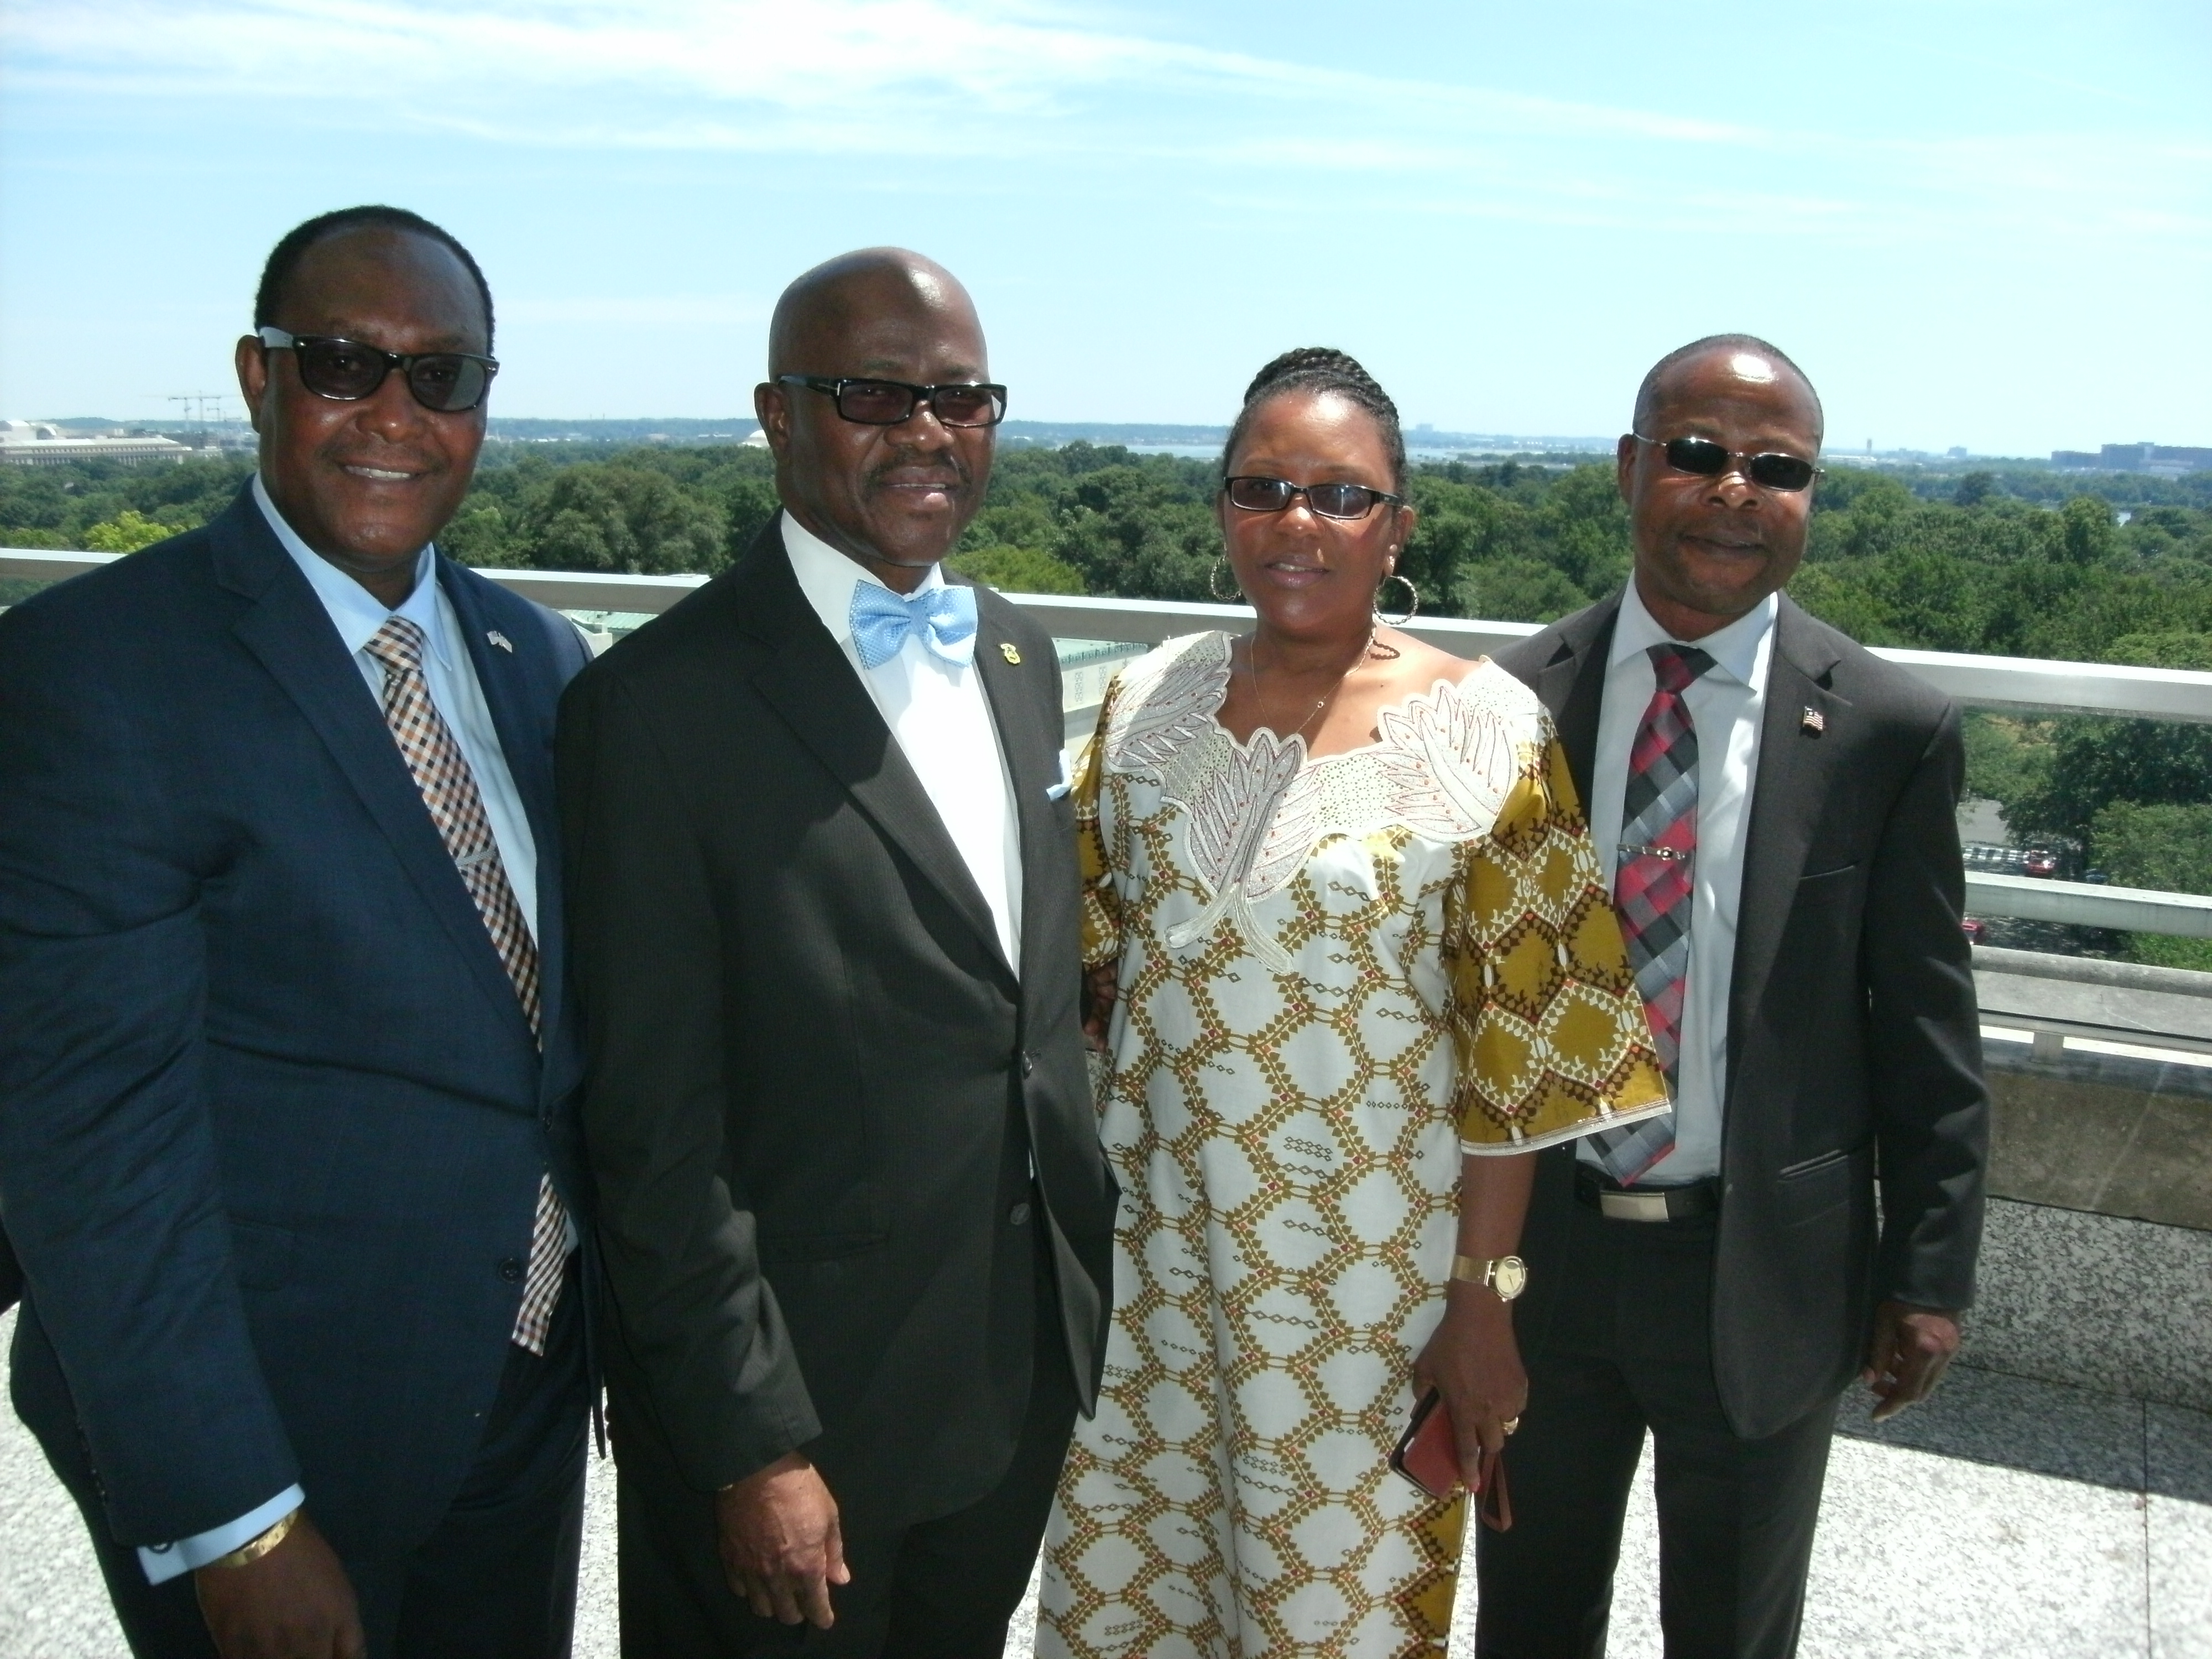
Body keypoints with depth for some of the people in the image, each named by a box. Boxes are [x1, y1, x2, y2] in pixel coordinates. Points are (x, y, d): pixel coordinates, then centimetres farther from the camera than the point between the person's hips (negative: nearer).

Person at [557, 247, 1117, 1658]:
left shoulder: (1020, 658, 5)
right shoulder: (664, 701, -17)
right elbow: (655, 1121, -17)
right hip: (793, 1391, -6)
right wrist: (754, 1447, -15)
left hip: (1027, 1369, 7)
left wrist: (1088, 1269, 11)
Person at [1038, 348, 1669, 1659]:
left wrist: (1485, 1297, -8)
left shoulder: (1482, 728, -12)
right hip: (1155, 1235, 4)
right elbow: (1089, 969, 7)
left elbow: (1516, 1044, -10)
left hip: (1366, 1260, -3)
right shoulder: (1153, 698, 0)